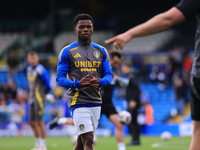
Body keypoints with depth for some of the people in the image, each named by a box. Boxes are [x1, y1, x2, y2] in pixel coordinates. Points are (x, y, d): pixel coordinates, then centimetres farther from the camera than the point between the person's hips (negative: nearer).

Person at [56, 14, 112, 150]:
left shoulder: (101, 51, 13)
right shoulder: (67, 52, 0)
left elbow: (109, 75, 10)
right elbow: (60, 79, -2)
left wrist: (100, 82, -15)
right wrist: (78, 84, -22)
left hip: (96, 102, 5)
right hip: (78, 102, -5)